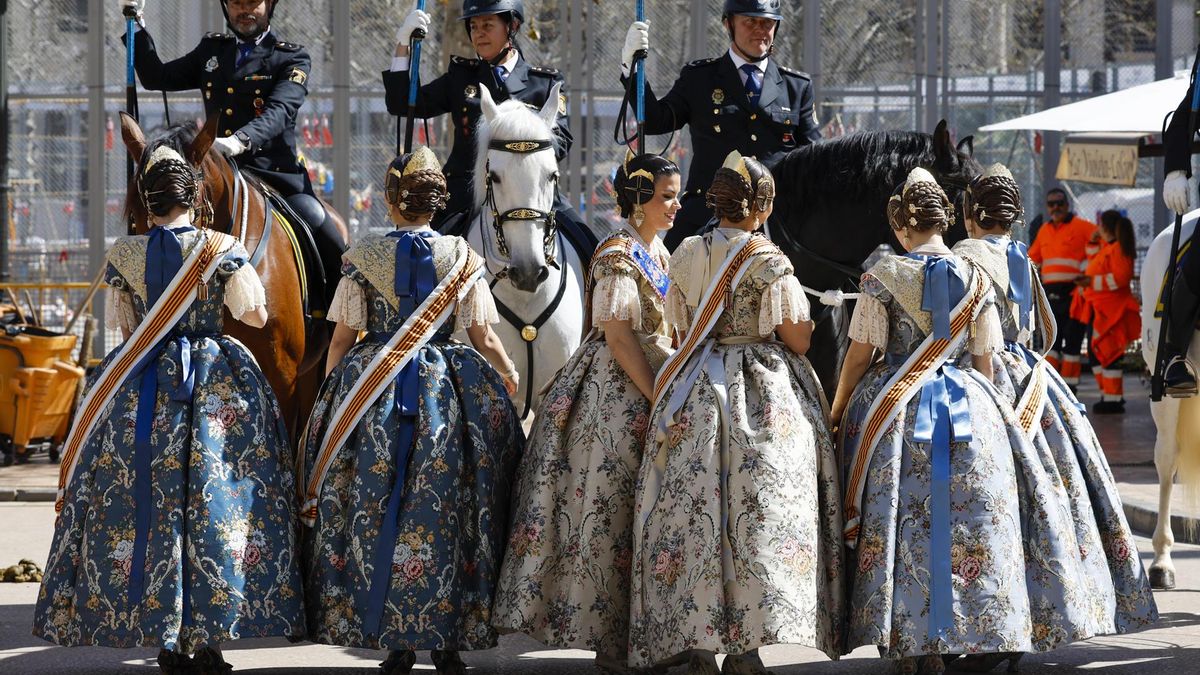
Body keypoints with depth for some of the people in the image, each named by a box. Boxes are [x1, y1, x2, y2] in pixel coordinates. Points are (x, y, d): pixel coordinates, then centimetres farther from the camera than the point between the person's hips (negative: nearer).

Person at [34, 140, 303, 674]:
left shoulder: (123, 253, 1)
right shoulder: (220, 249, -5)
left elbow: (122, 324, 7)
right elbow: (256, 314, -8)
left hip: (138, 387, 2)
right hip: (216, 385, -2)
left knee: (144, 502, 6)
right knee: (214, 502, 1)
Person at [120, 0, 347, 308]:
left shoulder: (292, 58, 0)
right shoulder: (212, 50, 15)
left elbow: (279, 112, -17)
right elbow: (157, 78, 21)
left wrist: (241, 141, -36)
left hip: (279, 178, -4)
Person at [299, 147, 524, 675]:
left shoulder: (362, 257, -2)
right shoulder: (462, 257, -1)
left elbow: (342, 338, -1)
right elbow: (483, 338, 1)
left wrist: (330, 396, 12)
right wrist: (511, 378, 18)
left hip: (372, 391, 0)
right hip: (449, 394, 1)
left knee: (375, 515, 5)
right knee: (445, 514, 6)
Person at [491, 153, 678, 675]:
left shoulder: (658, 253, 13)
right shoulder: (617, 256, -14)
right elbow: (620, 338, -19)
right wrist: (659, 401, -21)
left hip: (649, 387, 9)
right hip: (615, 395, -9)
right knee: (614, 514, -5)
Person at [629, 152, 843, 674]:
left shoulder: (686, 255, 4)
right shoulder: (771, 262, -9)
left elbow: (680, 327, 12)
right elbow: (798, 340, -9)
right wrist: (805, 321, 12)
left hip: (695, 395, 4)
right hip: (767, 396, -4)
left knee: (693, 509, 4)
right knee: (759, 512, -1)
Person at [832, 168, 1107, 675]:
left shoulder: (883, 277, -6)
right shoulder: (976, 280, 3)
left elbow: (860, 354, -5)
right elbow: (984, 362, 6)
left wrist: (838, 408, 7)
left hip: (897, 407, -2)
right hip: (971, 408, 3)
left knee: (907, 521, 2)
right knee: (977, 518, 7)